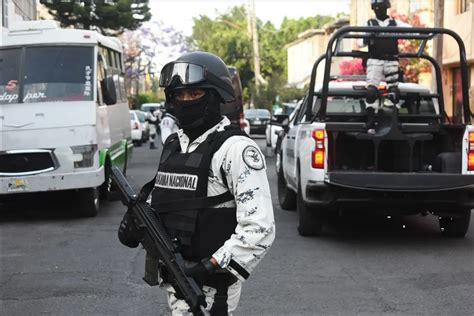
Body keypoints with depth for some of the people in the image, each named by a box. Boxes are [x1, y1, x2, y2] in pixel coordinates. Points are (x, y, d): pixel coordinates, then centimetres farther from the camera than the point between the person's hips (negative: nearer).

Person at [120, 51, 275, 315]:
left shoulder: (236, 148, -14)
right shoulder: (173, 145, 12)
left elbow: (259, 227, -21)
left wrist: (211, 269, -24)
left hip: (209, 283, -8)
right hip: (174, 275, 8)